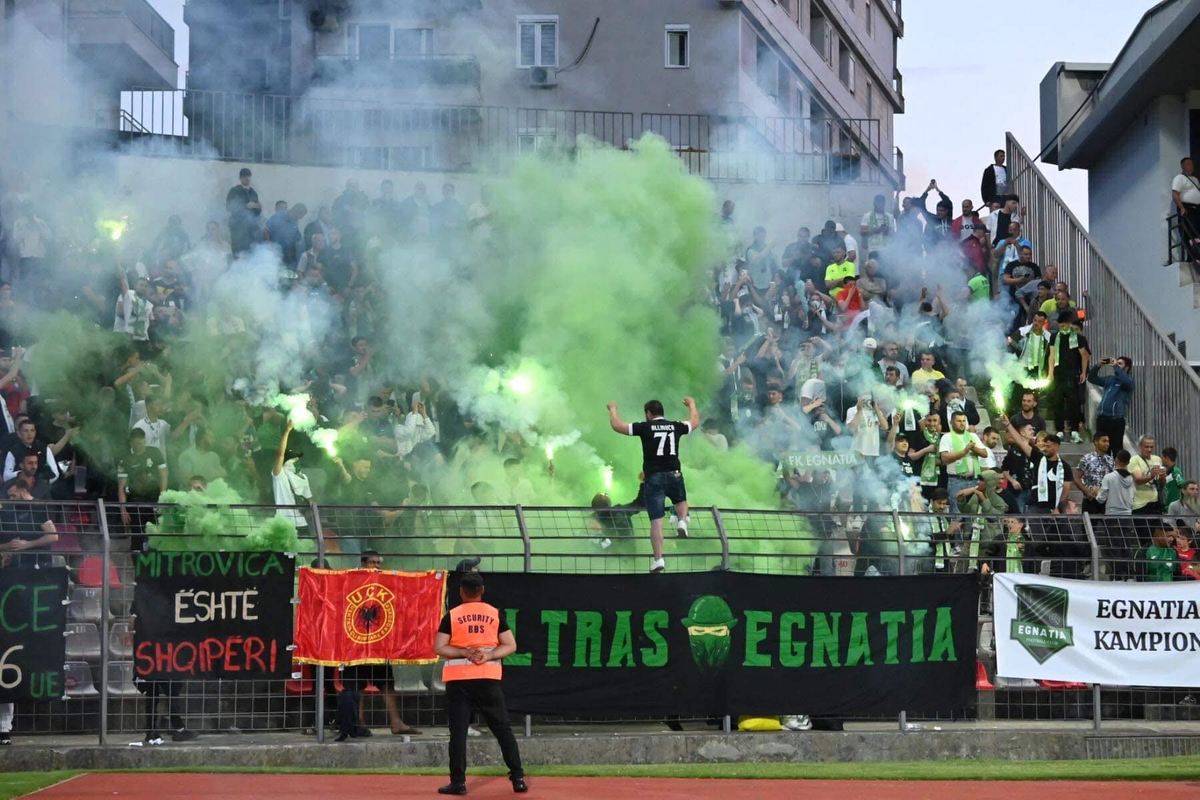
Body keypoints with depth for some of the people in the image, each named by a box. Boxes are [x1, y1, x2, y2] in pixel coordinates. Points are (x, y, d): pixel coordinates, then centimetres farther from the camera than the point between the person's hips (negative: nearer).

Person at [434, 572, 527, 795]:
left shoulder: (452, 616, -1)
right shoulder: (495, 614, 3)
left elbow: (439, 648, -6)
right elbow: (510, 645, 1)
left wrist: (465, 653, -8)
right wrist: (489, 655, -7)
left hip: (458, 680, -1)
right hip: (488, 679, 1)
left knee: (458, 730, 1)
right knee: (503, 728, 6)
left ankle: (458, 782, -2)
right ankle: (518, 778, 2)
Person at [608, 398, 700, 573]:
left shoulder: (645, 427, -3)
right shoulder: (675, 426, 8)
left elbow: (617, 426, 1)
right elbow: (695, 422, 28)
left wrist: (613, 409, 21)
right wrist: (692, 404, 48)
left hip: (654, 477, -3)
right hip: (674, 474, 3)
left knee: (656, 521, -3)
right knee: (681, 501, 32)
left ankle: (658, 560, -9)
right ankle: (682, 522, 0)